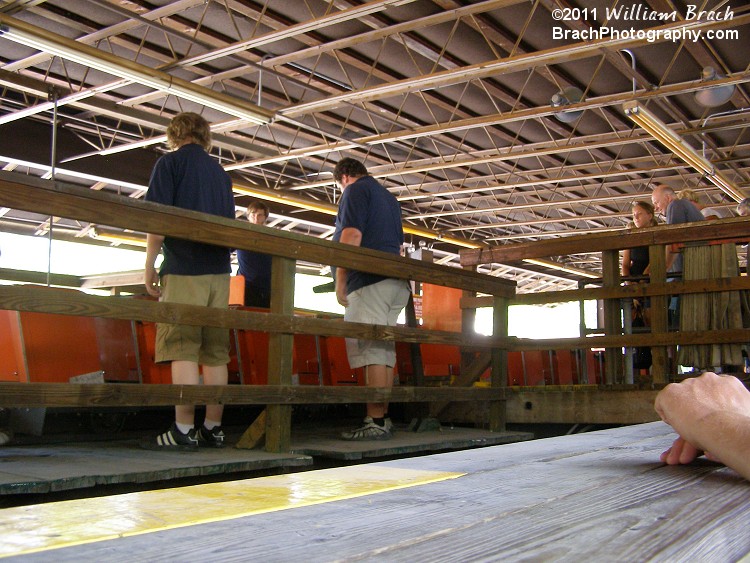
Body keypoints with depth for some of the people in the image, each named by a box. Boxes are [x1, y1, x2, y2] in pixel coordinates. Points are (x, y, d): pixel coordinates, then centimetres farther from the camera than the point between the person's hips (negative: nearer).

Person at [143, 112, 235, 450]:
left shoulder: (170, 163, 2)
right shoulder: (220, 172, 20)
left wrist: (149, 266, -1)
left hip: (183, 269, -6)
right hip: (219, 270, 6)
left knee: (182, 349, -7)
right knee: (215, 351, 5)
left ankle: (183, 430, -10)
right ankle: (213, 429, 7)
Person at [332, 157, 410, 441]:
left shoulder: (355, 191, -1)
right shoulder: (389, 197, 26)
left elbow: (351, 236, -13)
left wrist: (340, 282, -11)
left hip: (369, 281, -9)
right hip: (396, 282, 9)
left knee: (371, 351, -12)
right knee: (384, 351, 8)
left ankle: (375, 422, -15)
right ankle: (383, 419, 9)